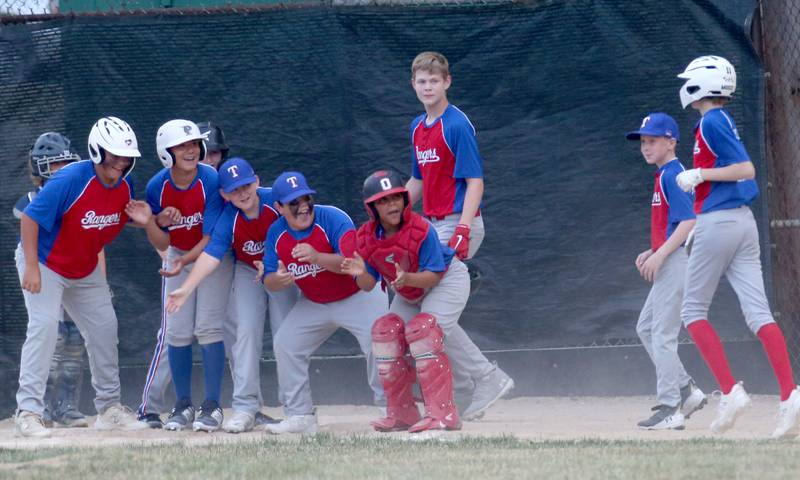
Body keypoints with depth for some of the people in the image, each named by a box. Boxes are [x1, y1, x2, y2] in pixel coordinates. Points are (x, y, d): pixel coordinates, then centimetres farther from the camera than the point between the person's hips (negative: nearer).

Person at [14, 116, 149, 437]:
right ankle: (28, 411, -20)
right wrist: (31, 267, -28)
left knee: (104, 327, 9)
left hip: (85, 271, 7)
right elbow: (30, 218, -25)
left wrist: (141, 218, -14)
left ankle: (109, 407, 22)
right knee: (44, 325, -20)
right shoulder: (70, 180, -28)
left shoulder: (124, 186, -7)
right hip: (45, 264, -7)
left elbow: (117, 220, 10)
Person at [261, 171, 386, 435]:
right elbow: (268, 281, -5)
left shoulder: (333, 218, -26)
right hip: (314, 303, 5)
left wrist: (317, 257, -51)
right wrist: (278, 280, -30)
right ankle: (300, 416, 8)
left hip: (359, 296, -5)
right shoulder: (276, 233, -9)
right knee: (285, 345, -1)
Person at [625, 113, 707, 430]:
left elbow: (688, 222, -21)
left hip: (676, 261, -11)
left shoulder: (672, 176, -13)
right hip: (669, 262, 11)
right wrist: (652, 252, 13)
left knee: (663, 334, -8)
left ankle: (670, 409, -5)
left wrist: (659, 256, -22)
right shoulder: (663, 176, 17)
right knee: (646, 328, 15)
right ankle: (687, 390, 16)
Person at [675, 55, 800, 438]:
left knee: (693, 311, 3)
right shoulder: (724, 121, 17)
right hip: (744, 220, 8)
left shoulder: (711, 122, -10)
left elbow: (746, 169, -18)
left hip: (717, 222, -8)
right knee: (758, 312, -2)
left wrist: (700, 174, -13)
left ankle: (730, 391, -9)